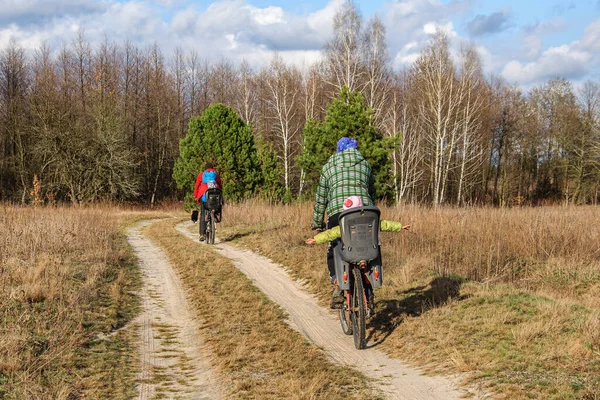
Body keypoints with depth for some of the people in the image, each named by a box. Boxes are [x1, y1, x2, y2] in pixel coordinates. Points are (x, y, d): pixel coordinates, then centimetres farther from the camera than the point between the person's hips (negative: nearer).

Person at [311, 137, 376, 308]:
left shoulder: (329, 166, 16)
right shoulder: (365, 165, 23)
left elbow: (321, 198, 15)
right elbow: (372, 193, 27)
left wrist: (317, 223, 21)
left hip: (337, 212, -2)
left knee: (333, 252, 13)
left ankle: (337, 285, -8)